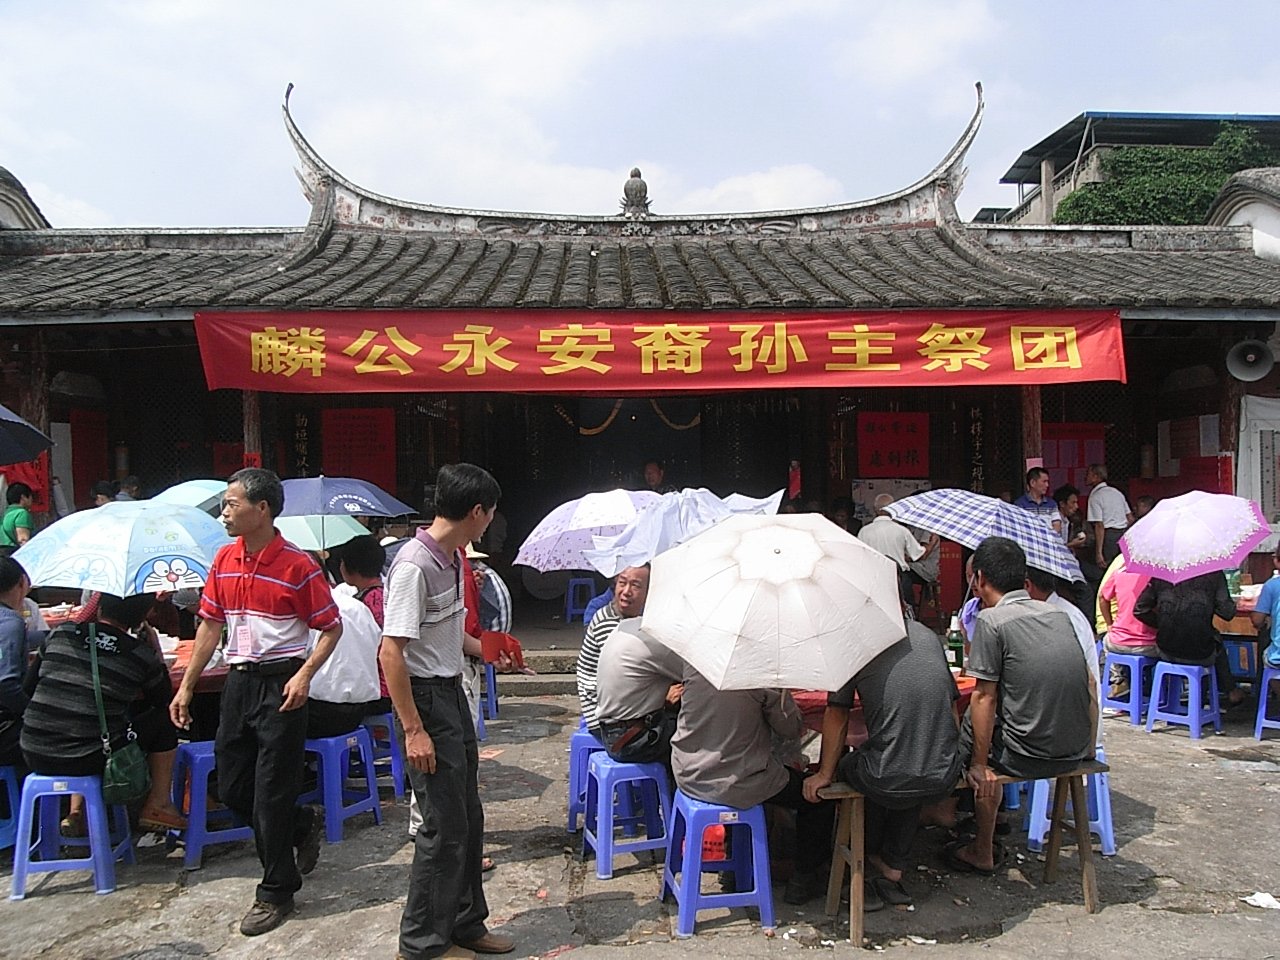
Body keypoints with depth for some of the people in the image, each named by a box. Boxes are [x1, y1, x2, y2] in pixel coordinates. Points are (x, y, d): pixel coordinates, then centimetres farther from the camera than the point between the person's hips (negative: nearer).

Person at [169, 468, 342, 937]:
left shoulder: (298, 565, -14)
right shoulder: (224, 560, 6)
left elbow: (331, 627, -9)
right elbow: (211, 625, 12)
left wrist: (304, 674, -21)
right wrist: (187, 685, 10)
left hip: (280, 683, -7)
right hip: (238, 680, 7)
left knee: (271, 793, 0)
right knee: (232, 787, 13)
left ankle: (276, 893, 17)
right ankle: (304, 825, 39)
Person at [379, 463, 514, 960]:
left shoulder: (453, 558, 7)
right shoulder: (414, 565, -22)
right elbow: (391, 653, -23)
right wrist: (413, 730, -22)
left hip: (454, 693, 10)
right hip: (427, 699, -10)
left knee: (468, 819, 17)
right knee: (445, 827, -1)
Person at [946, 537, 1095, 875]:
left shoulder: (991, 620, -12)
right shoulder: (1057, 613, 8)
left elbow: (984, 697, -12)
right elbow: (1090, 688, 11)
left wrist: (979, 764, -5)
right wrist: (1088, 748, 21)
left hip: (1031, 756, -7)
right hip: (1075, 753, 7)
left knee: (965, 732, 19)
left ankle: (984, 853, 24)